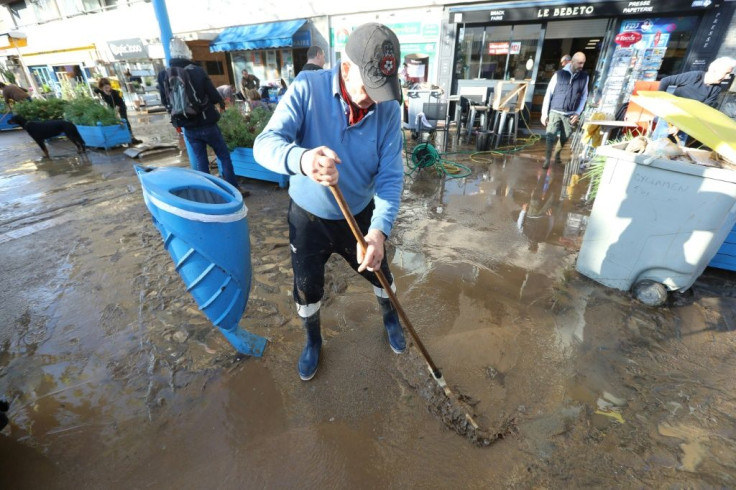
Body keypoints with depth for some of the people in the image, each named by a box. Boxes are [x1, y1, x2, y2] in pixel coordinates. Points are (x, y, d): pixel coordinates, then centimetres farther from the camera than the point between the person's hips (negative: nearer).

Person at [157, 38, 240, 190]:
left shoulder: (163, 75, 0)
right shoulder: (197, 71, -11)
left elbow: (164, 102, 10)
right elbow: (214, 96, -7)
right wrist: (221, 101, 15)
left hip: (188, 128, 4)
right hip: (207, 124, -4)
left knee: (200, 161, 12)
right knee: (224, 156, 7)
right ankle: (234, 188, 8)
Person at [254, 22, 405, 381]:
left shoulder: (388, 108, -14)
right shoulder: (307, 88, -19)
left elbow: (391, 175, -18)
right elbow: (266, 144, -27)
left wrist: (379, 230, -35)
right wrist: (302, 159, -52)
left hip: (360, 215, 2)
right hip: (308, 217, -1)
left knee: (380, 274, 18)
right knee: (307, 288, 13)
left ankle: (390, 318, 53)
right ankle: (313, 341, 45)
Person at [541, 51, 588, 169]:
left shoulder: (584, 77, 4)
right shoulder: (559, 74, -3)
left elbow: (584, 96, 10)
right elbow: (548, 94, -3)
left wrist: (578, 113, 0)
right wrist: (544, 113, -6)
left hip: (570, 114, 3)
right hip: (555, 112, -3)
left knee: (565, 138, 10)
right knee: (551, 136, -8)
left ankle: (557, 154, 34)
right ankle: (547, 159, 3)